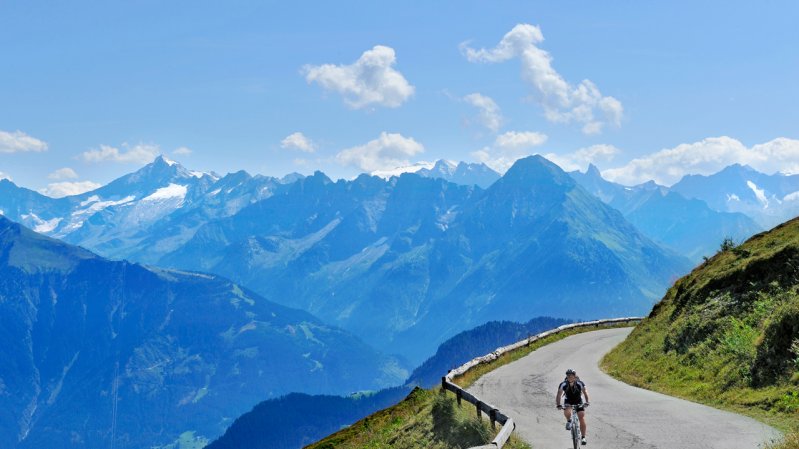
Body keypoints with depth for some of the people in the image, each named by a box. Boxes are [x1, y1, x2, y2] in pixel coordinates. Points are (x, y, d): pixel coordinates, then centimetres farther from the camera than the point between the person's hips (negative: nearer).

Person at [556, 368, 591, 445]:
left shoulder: (580, 383, -24)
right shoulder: (563, 384, -23)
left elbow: (585, 392, -31)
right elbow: (559, 395, -25)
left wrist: (586, 402, -47)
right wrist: (558, 405, -39)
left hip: (578, 402, 0)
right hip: (568, 401, 0)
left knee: (582, 419, -11)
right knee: (567, 412, -32)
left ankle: (583, 438, 1)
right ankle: (569, 421, 2)